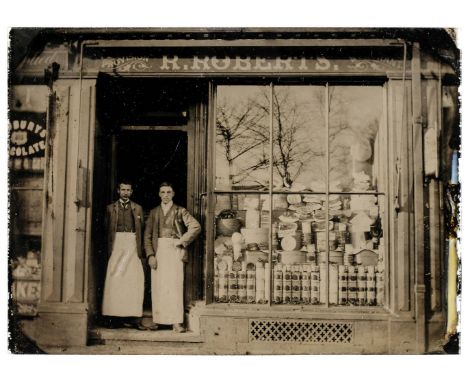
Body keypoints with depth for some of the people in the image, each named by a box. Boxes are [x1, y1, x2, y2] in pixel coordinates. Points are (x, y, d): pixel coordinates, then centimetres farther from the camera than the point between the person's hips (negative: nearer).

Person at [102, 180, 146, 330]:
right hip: (116, 245, 0)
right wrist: (109, 249, -1)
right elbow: (107, 229, 9)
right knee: (115, 281, -4)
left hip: (132, 246, 0)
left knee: (134, 281, -7)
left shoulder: (138, 208, 15)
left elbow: (141, 229, 11)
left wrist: (140, 249, 3)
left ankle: (133, 317, -5)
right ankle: (116, 317, -1)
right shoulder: (110, 208, 13)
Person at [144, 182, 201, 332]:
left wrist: (182, 241, -6)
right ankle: (157, 320, 6)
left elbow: (196, 227, -3)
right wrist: (150, 255, -2)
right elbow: (147, 235, 9)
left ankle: (176, 322, -10)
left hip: (174, 251, -2)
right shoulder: (154, 212, 14)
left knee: (175, 285, -9)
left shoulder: (180, 211, 7)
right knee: (157, 287, 0)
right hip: (158, 251, 3)